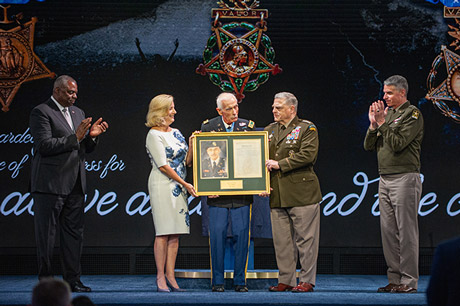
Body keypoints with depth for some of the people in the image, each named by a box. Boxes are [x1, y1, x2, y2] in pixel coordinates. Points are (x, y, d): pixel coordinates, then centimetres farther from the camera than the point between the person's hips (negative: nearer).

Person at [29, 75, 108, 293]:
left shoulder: (78, 113, 18)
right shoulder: (41, 112, -6)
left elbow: (85, 149, 20)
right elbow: (45, 145, -16)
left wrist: (92, 136, -1)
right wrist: (75, 138, -19)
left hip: (75, 185, 7)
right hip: (50, 184, -7)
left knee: (74, 233, 7)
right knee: (46, 234, 0)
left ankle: (72, 280, 12)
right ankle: (45, 280, 6)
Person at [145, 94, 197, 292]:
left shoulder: (176, 133, 16)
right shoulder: (154, 135, -6)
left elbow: (187, 162, 15)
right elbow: (163, 165, -12)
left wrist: (192, 144, -1)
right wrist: (185, 184, -11)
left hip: (178, 187, 7)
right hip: (162, 186, -7)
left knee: (175, 233, 4)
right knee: (163, 232, -8)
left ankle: (170, 276, 6)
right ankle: (160, 278, -5)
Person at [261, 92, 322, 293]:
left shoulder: (307, 128, 0)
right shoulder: (269, 130, 17)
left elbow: (307, 155, -14)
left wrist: (280, 164, -14)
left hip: (301, 192, -6)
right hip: (276, 195, 6)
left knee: (305, 238, -2)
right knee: (281, 240, 7)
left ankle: (307, 280, 4)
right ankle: (286, 280, 15)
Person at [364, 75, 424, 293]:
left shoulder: (412, 114, -5)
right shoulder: (387, 113, 17)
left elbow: (399, 143, -17)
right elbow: (369, 146, 14)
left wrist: (383, 123, -11)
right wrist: (373, 124, 0)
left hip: (405, 178, -8)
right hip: (385, 179, 8)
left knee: (406, 230, -6)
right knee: (388, 231, 7)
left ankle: (409, 281, -4)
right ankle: (394, 279, 11)